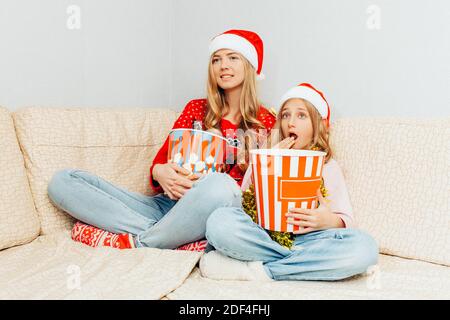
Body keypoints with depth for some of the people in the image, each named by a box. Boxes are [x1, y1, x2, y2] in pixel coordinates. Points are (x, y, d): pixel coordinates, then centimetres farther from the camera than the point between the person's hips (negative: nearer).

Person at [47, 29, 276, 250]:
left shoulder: (263, 121, 5)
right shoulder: (196, 109, 17)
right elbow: (163, 157, 11)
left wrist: (198, 185, -19)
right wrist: (159, 172, -14)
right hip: (166, 204, 5)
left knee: (221, 185, -41)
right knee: (62, 181, -8)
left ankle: (137, 242, -18)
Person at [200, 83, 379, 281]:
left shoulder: (328, 166, 18)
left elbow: (346, 220, 8)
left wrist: (330, 221, -15)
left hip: (307, 237, 1)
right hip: (264, 237, 0)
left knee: (364, 247, -29)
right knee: (220, 220, -30)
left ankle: (256, 269, -25)